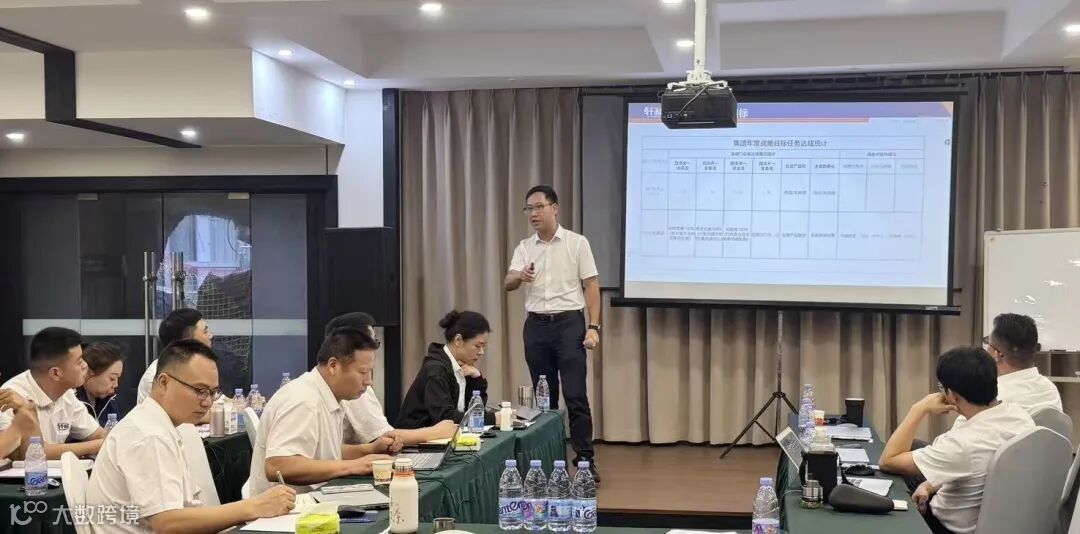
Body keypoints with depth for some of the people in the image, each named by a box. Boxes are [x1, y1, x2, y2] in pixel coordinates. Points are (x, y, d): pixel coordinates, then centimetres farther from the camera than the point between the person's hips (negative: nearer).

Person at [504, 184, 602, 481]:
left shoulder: (577, 243, -1)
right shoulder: (524, 248, 8)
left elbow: (591, 286, -2)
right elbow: (508, 284, -4)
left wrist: (593, 327, -11)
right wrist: (520, 277, -28)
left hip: (569, 323, -4)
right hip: (536, 325, 4)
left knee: (575, 395, -6)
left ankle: (585, 459, 0)